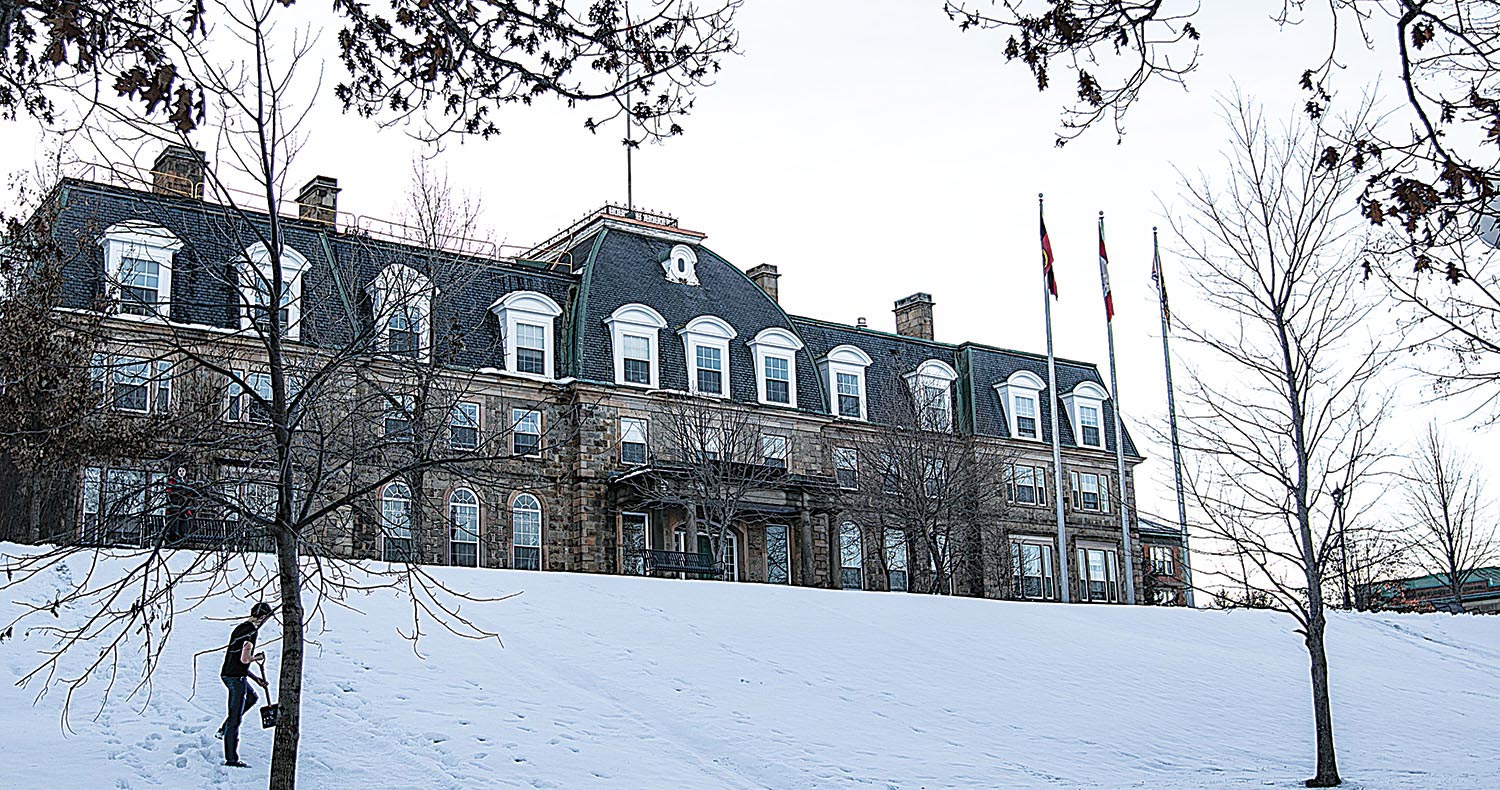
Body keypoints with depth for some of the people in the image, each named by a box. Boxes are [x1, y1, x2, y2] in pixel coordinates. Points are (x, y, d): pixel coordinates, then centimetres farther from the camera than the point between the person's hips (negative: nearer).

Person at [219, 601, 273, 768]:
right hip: (237, 678, -9)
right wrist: (258, 657, -2)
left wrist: (256, 678, 20)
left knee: (252, 697, 32)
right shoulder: (251, 631, -16)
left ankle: (224, 729, 23)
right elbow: (244, 659, -23)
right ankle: (231, 759, 2)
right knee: (235, 719, -3)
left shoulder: (240, 628, 14)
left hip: (226, 674, 9)